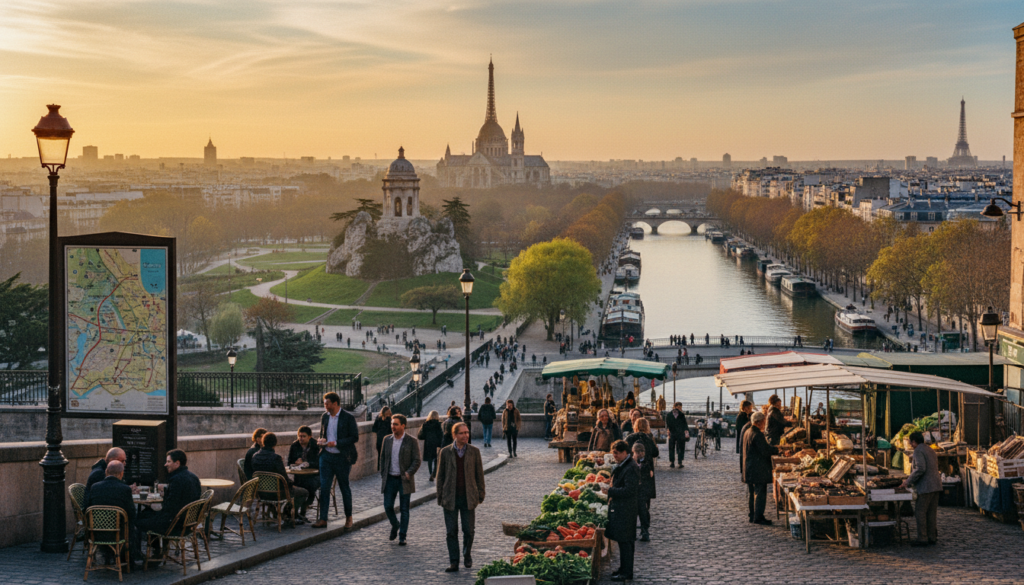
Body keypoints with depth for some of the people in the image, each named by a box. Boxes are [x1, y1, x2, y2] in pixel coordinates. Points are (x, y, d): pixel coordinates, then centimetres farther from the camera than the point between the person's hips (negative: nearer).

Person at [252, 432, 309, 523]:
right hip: (275, 493, -8)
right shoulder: (276, 457, -23)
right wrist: (291, 484, 3)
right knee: (304, 492, 14)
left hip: (261, 492, 8)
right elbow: (284, 478, -20)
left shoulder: (255, 456, -3)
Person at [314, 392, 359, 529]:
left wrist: (336, 443, -19)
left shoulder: (349, 418, -9)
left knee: (345, 488, 8)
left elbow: (354, 437, -11)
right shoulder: (324, 417, 8)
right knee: (324, 487, -2)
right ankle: (323, 519, 0)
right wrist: (321, 441, -5)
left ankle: (348, 517, 23)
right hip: (326, 456, 4)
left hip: (342, 458, -4)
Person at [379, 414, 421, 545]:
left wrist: (409, 473, -19)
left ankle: (402, 537, 9)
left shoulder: (412, 441, -5)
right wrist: (383, 475, 4)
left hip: (404, 480, -3)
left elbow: (417, 461, -6)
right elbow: (382, 458, 13)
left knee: (404, 510, 1)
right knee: (388, 507, 0)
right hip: (390, 479, 3)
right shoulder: (387, 440, 7)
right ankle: (395, 526, 29)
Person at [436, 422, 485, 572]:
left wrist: (481, 495, 3)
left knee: (469, 530, 4)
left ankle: (467, 555, 29)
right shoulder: (445, 452, 0)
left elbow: (479, 474, 6)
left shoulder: (474, 452, 2)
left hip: (468, 498, 0)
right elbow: (440, 476, 4)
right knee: (451, 532, 1)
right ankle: (453, 562, 8)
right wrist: (440, 498, 2)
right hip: (450, 498, 0)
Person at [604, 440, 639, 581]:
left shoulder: (631, 469, -19)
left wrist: (611, 491, -18)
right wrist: (611, 489, 10)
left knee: (625, 542, -5)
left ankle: (626, 573, 0)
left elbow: (629, 490, -23)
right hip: (618, 509, 10)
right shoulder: (622, 466, 13)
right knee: (623, 541, 16)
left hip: (625, 511, -10)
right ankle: (624, 569, 24)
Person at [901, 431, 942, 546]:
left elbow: (920, 469, -21)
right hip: (936, 486, 9)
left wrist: (908, 482, -13)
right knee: (931, 513, 12)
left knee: (920, 512, -5)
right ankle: (932, 537, 15)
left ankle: (922, 539, -6)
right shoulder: (930, 450, 20)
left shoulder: (918, 451, -10)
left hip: (926, 487, -9)